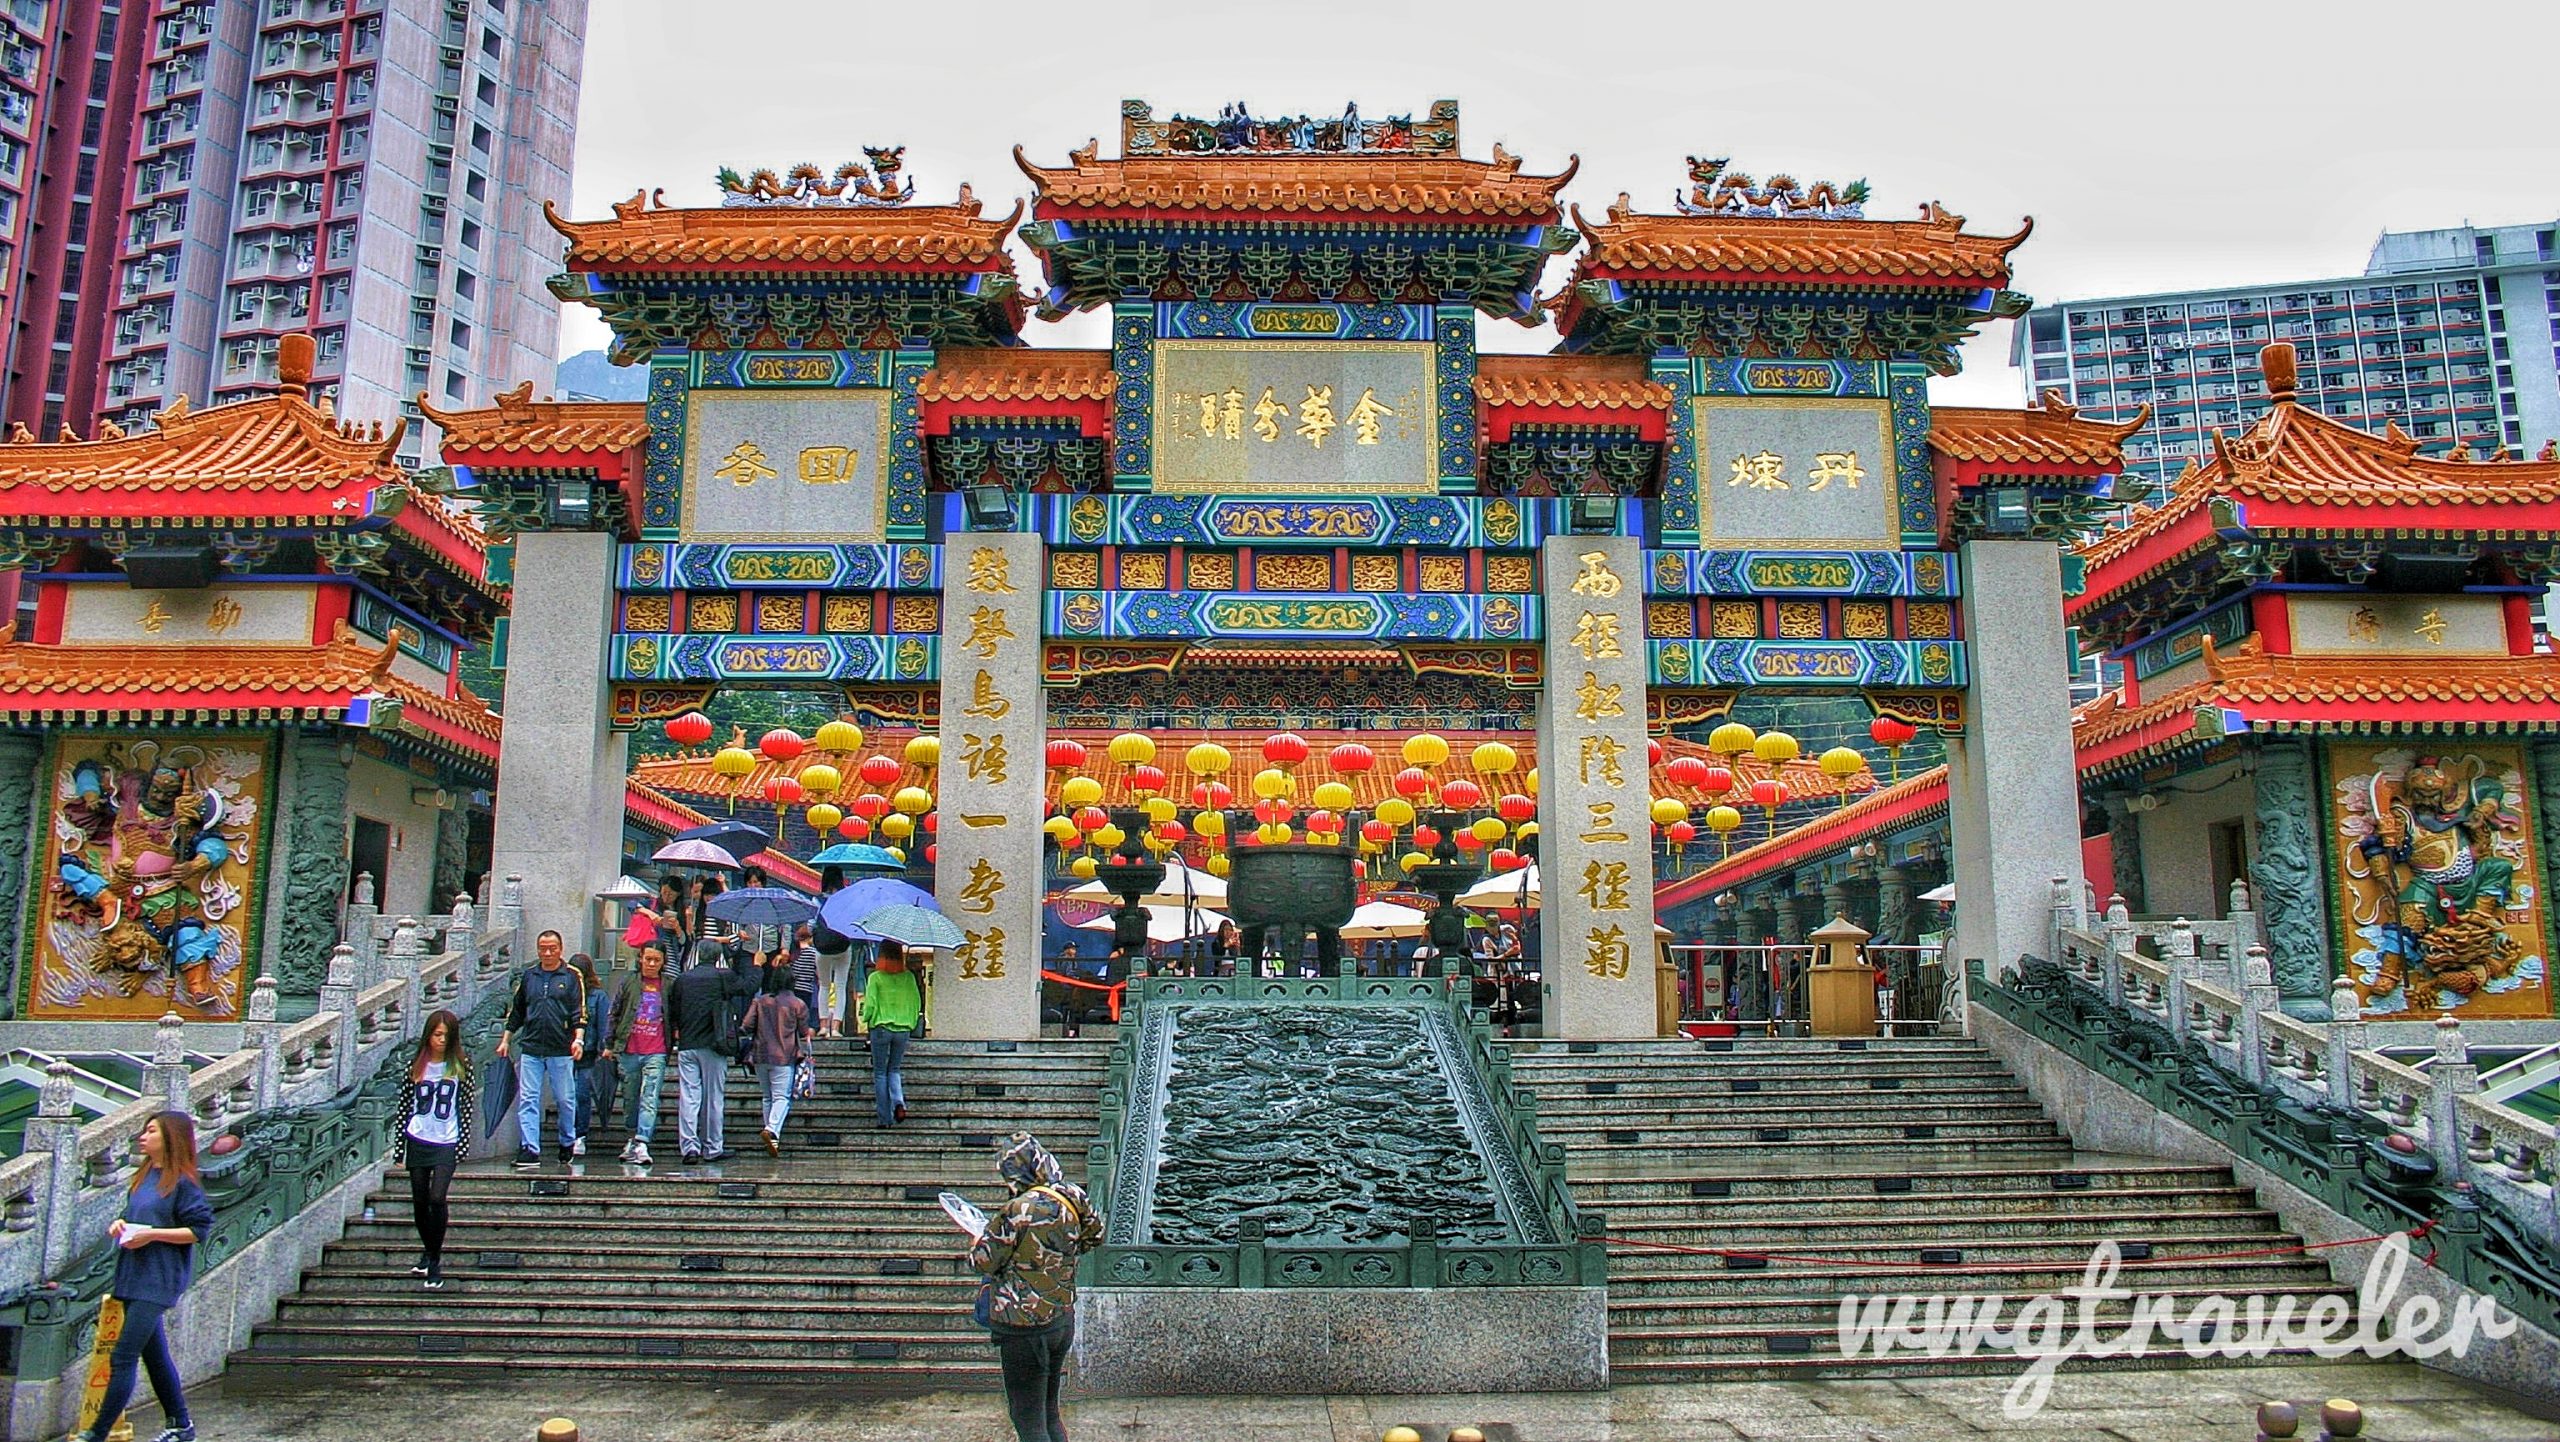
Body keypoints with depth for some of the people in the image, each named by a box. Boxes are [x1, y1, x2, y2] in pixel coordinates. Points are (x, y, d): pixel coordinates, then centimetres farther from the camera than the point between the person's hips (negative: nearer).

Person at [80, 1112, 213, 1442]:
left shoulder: (182, 1182, -11)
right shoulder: (143, 1177, 13)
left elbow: (199, 1230, -14)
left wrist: (153, 1233, -20)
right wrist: (120, 1224, 3)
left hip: (158, 1279, -9)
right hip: (133, 1276, 9)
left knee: (122, 1357, -9)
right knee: (154, 1354, 13)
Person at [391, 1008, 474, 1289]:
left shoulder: (461, 1066, -1)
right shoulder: (416, 1066, 3)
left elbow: (466, 1107, 1)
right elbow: (404, 1107, 7)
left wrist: (462, 1145, -3)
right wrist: (398, 1148, 6)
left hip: (446, 1143, -3)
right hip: (417, 1142, 3)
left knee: (437, 1198, -15)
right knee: (419, 1202, 10)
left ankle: (435, 1261, -4)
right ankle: (428, 1252, 30)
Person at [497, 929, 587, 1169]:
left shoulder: (572, 977, 2)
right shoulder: (528, 977, 13)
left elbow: (580, 1012, -3)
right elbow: (515, 1013, 20)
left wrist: (578, 1039, -15)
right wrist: (506, 1040, 16)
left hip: (561, 1050, -3)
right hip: (530, 1049, 3)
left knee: (565, 1099, 5)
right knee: (527, 1100, -3)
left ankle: (568, 1143, 22)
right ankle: (529, 1151, -3)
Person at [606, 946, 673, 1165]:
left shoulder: (669, 986, 7)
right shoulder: (628, 982, 8)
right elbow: (614, 1014, 11)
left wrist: (674, 1045, 9)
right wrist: (609, 1044, 8)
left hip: (656, 1053, -2)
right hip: (629, 1051, 2)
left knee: (649, 1099, -12)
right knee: (630, 1098, 10)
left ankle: (641, 1143, -18)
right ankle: (634, 1135, 27)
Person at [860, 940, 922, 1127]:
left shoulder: (876, 977, -7)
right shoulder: (908, 977, 2)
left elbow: (870, 1004, -9)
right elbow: (917, 1001, 4)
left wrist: (866, 1018, 11)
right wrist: (911, 1023, 16)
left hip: (881, 1028, -3)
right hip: (903, 1029, 3)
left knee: (880, 1073, 7)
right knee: (894, 1070, 17)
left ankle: (886, 1118, 5)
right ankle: (899, 1102, -9)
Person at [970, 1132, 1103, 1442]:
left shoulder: (1018, 1210, -22)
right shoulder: (1072, 1198, -2)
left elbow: (985, 1262, -12)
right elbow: (1094, 1235, 16)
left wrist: (977, 1244, 9)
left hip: (1025, 1327, -7)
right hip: (1064, 1320, 7)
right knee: (1049, 1412, 20)